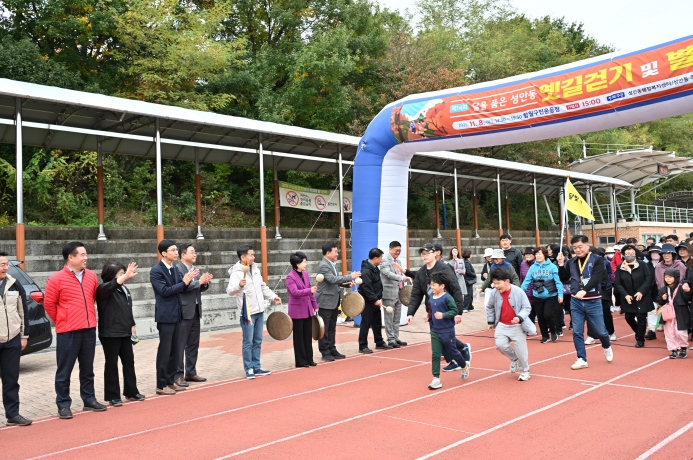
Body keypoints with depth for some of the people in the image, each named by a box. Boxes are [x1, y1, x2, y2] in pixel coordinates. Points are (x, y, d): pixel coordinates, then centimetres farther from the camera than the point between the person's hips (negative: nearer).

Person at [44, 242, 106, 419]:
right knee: (64, 370, 3)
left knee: (87, 368, 14)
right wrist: (62, 321, 5)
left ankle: (89, 400, 25)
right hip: (67, 332, -5)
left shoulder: (92, 276, 6)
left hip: (89, 330, 5)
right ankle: (63, 405, 13)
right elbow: (49, 304, -2)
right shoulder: (56, 279, -8)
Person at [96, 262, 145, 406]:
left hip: (125, 333, 8)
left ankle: (131, 392, 23)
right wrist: (126, 276, -49)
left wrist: (132, 325, 16)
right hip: (109, 334, -8)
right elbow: (111, 286, -37)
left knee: (129, 361, 12)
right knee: (111, 364, 0)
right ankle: (113, 396, 9)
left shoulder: (124, 289, 12)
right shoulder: (104, 289, -12)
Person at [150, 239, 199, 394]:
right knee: (164, 351, -1)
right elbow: (164, 290, -20)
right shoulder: (156, 270, -12)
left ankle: (170, 381, 23)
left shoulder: (175, 269, 10)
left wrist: (187, 281, -9)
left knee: (175, 351, 12)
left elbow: (181, 288, 10)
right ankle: (161, 385, 9)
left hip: (176, 314, 8)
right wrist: (183, 282, -18)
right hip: (165, 315, -8)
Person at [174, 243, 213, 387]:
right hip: (184, 312, -8)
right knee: (180, 345, -3)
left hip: (195, 311, 8)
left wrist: (205, 282, -5)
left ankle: (190, 373, 22)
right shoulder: (177, 269, -11)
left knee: (193, 344, 13)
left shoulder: (195, 269, 15)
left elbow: (201, 288, 15)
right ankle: (178, 375, 3)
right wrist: (199, 281, -20)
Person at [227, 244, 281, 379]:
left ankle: (256, 367, 21)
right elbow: (230, 291, -28)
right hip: (247, 313, -7)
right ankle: (249, 369, 8)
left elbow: (263, 287, 23)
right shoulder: (237, 273, -14)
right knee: (248, 342, -1)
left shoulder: (255, 269, 11)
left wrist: (273, 296, 13)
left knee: (257, 341, 13)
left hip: (259, 311, 8)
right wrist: (239, 285, -47)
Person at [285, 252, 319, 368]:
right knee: (299, 337, 3)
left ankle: (309, 359, 20)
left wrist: (315, 305, 14)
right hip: (297, 311, -6)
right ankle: (300, 361, 12)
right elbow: (295, 292, -25)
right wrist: (309, 290, -35)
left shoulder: (305, 274, 8)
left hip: (308, 310, 7)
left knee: (308, 335, 11)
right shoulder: (290, 277, -12)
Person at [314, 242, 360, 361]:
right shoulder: (323, 265, -17)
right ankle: (325, 352, 7)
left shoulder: (332, 264, 13)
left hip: (333, 301, 9)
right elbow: (332, 279, -27)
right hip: (325, 302, -9)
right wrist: (350, 277, -23)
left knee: (332, 328, 14)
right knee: (324, 329, 0)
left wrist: (346, 283, 4)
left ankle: (332, 350, 21)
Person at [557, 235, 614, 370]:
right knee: (577, 332, 3)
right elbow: (563, 279, 7)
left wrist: (584, 290, -33)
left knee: (600, 330, 5)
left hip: (593, 301, -3)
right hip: (576, 302, 3)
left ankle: (607, 347, 36)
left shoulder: (597, 260, -6)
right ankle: (582, 359, 13)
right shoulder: (571, 262, 6)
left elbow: (596, 278, -19)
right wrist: (561, 264, -7)